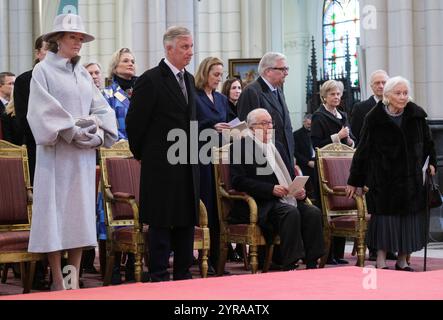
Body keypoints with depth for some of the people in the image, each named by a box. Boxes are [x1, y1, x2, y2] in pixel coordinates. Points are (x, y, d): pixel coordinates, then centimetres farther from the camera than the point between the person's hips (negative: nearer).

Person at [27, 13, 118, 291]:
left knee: (80, 214, 4)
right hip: (56, 153, -5)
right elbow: (44, 111, -10)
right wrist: (73, 132, -15)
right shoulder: (43, 70, -1)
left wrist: (98, 133, -6)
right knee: (55, 213, -4)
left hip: (84, 155, 6)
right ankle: (58, 282, 0)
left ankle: (75, 278, 8)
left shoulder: (84, 74, 15)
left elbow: (102, 109, 11)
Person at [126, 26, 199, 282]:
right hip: (162, 165, -7)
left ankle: (183, 275, 18)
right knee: (161, 222, -2)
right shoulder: (151, 80, -10)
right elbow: (135, 122, -8)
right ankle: (159, 277, 4)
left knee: (187, 221, 10)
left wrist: (192, 153, 17)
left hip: (188, 165, 7)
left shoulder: (189, 79, 14)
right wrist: (142, 153, 1)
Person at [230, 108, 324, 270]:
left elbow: (290, 176, 25)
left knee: (313, 212, -19)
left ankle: (311, 264, -20)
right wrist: (271, 189, -19)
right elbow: (238, 181, -11)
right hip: (259, 204, -7)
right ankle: (289, 267, -31)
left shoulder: (277, 147, 24)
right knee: (291, 213, -32)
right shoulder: (240, 146, 0)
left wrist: (299, 191, 1)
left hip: (286, 200, 7)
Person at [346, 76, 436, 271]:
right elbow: (362, 150, -3)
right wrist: (354, 181, -2)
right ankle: (381, 261, 6)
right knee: (384, 216, -3)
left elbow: (428, 142, 16)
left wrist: (432, 163, 7)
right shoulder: (374, 118, -8)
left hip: (411, 178, 3)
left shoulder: (417, 115, 0)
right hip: (383, 178, -3)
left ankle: (402, 261, 14)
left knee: (409, 217, 4)